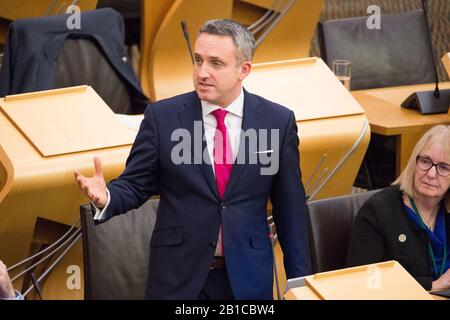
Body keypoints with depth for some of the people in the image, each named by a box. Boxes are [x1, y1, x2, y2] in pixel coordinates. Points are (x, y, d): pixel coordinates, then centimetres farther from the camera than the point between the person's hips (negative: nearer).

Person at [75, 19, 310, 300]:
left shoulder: (279, 121, -1)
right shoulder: (162, 117, -3)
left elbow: (291, 207, 3)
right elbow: (135, 185, 0)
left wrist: (300, 279, 4)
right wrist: (106, 197, -23)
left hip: (248, 277, 0)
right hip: (178, 277, 0)